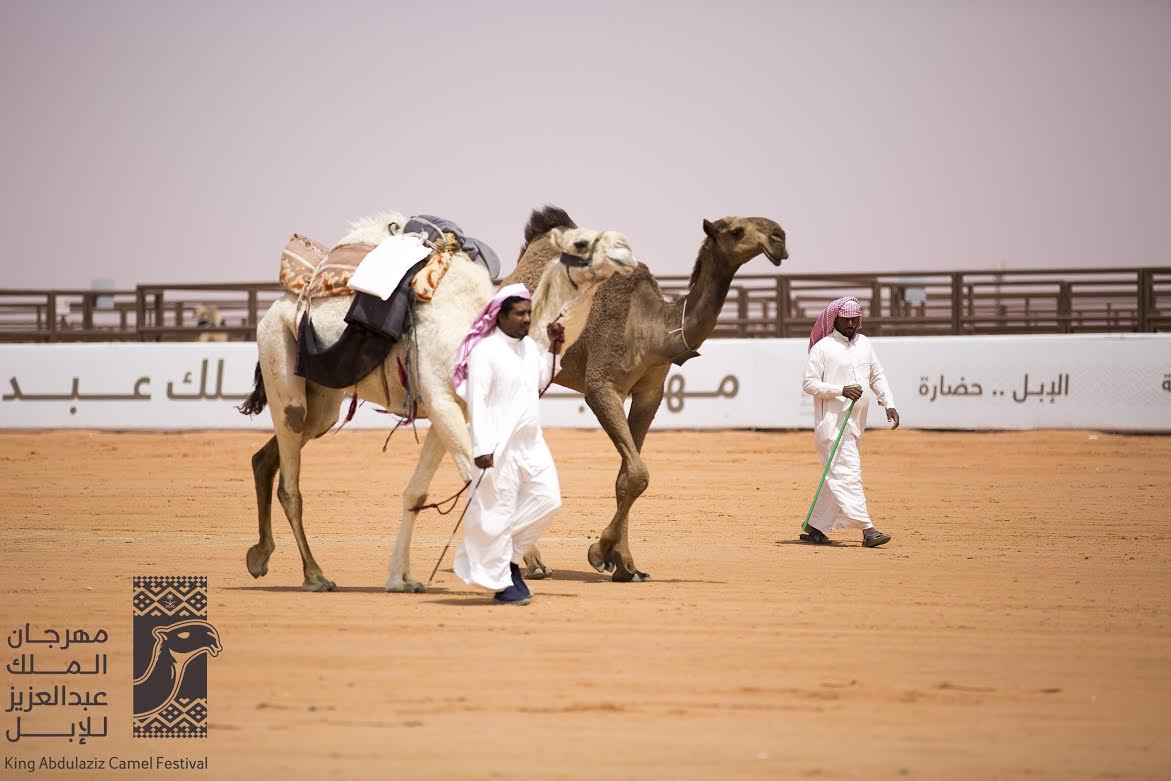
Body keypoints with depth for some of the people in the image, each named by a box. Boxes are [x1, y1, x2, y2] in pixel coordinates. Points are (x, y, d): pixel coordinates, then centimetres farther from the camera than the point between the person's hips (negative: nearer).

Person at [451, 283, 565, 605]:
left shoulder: (529, 346, 11)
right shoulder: (485, 351, -14)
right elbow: (476, 400, -18)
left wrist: (553, 350, 15)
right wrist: (482, 447, -23)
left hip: (531, 441, 8)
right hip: (500, 445, -8)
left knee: (547, 499, 7)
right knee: (498, 512, -3)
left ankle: (510, 558, 22)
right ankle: (501, 584, 4)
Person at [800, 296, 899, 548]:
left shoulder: (864, 344, 15)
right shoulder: (822, 347, -5)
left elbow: (877, 376, 17)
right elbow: (809, 383, -7)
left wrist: (889, 404, 2)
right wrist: (841, 390, -18)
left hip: (856, 422, 7)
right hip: (832, 421, -7)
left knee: (837, 477, 9)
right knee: (848, 472, -14)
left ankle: (815, 527, 18)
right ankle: (867, 529, -23)